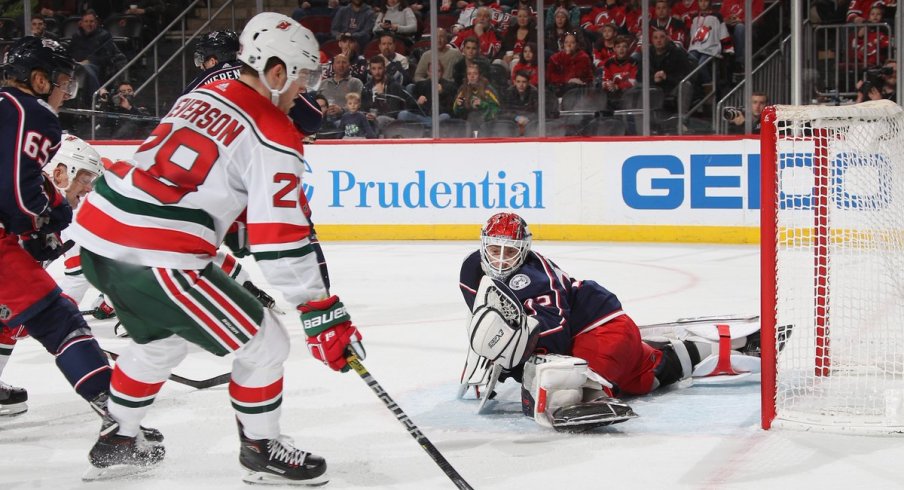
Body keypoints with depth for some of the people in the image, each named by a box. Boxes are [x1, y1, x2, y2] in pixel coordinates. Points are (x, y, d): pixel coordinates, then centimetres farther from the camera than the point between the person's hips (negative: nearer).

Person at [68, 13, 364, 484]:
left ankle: (115, 439, 42)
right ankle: (261, 449, 20)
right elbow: (283, 238, -13)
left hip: (97, 232, 9)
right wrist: (323, 315, -9)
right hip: (155, 258, -9)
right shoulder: (271, 135, -8)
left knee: (161, 336, 33)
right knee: (265, 343, 6)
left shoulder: (202, 96, 16)